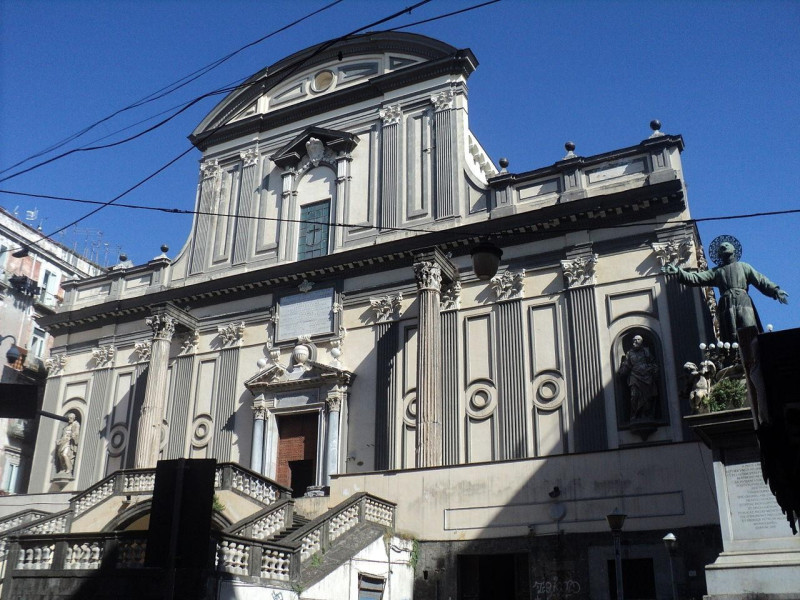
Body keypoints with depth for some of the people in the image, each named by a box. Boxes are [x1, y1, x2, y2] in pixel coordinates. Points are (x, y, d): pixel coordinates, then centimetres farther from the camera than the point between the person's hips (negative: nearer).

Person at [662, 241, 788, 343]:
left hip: (743, 303, -1)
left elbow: (760, 280, 14)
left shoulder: (743, 266, 24)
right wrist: (678, 272, 0)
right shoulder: (716, 271, 25)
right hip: (726, 305, 1)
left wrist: (775, 291, -2)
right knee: (730, 339, -7)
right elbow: (695, 278, 14)